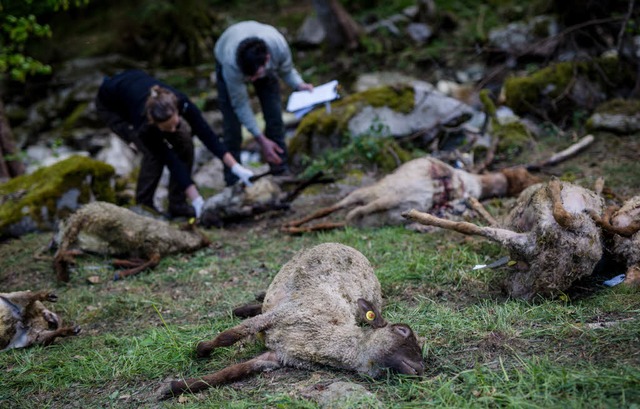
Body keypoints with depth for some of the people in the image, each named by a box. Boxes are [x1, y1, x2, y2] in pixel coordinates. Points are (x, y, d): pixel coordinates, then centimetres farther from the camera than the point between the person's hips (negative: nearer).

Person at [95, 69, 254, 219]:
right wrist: (197, 200, -36)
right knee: (154, 152, -23)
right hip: (111, 106, -5)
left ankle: (177, 204, -1)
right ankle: (143, 206, -3)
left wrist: (236, 167, -42)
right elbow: (170, 160, -37)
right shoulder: (143, 122, -42)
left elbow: (207, 135, -34)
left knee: (184, 142, -13)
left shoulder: (180, 103, -37)